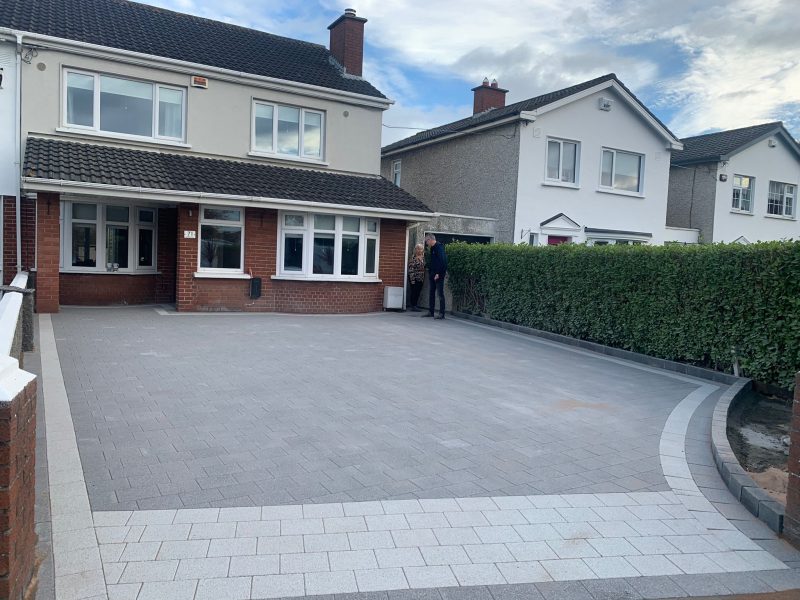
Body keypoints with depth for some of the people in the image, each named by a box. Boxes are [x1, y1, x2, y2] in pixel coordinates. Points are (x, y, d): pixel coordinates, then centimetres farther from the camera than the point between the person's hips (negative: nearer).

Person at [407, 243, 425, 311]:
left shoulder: (423, 257, 10)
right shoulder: (413, 257, -11)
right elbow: (411, 269, -15)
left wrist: (423, 278, 14)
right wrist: (412, 279, -19)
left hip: (421, 278, 7)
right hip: (415, 278, -7)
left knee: (418, 292, 8)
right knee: (414, 292, -4)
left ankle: (415, 305, 16)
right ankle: (413, 306, 2)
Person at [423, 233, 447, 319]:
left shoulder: (439, 247, -13)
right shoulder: (432, 248, 16)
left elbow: (442, 261, -21)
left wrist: (438, 273, -24)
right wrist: (430, 272, 14)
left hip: (439, 274, -10)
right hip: (432, 274, 10)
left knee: (440, 294, -7)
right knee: (432, 293, 11)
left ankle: (441, 313, -4)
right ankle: (431, 312, 17)